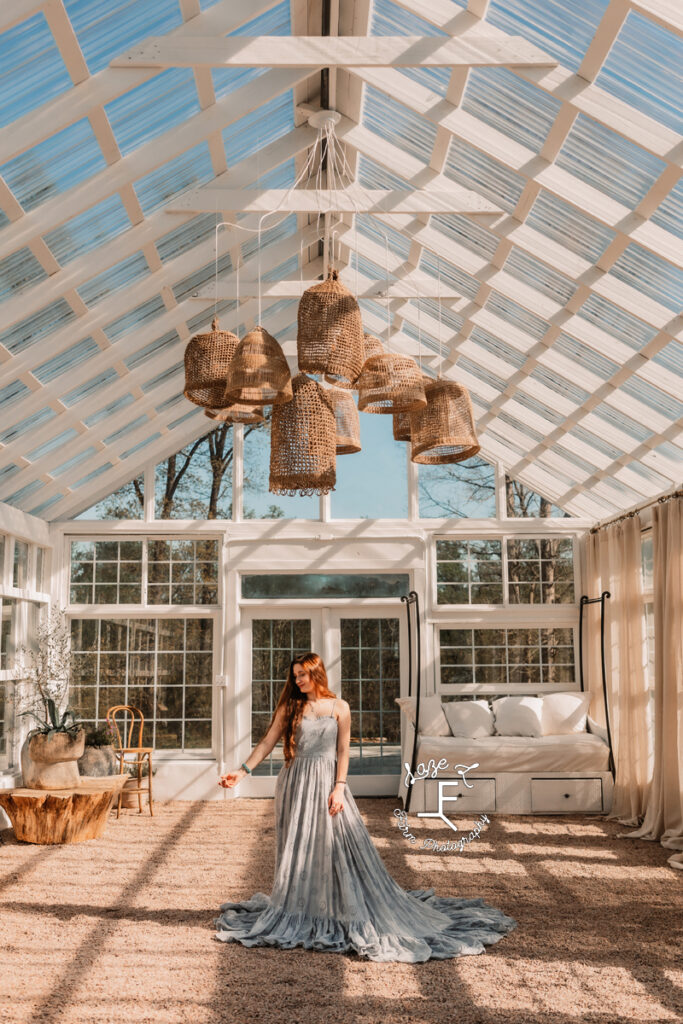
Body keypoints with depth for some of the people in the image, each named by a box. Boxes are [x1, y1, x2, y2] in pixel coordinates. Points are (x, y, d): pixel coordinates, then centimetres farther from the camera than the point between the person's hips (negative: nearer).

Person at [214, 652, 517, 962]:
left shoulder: (338, 708, 0)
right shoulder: (290, 708, 2)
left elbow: (343, 751, 0)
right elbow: (267, 742, 2)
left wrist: (339, 788, -8)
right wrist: (242, 771, -7)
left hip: (326, 782, -1)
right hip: (295, 784, 1)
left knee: (342, 846, -2)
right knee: (297, 849, 6)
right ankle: (296, 912, 19)